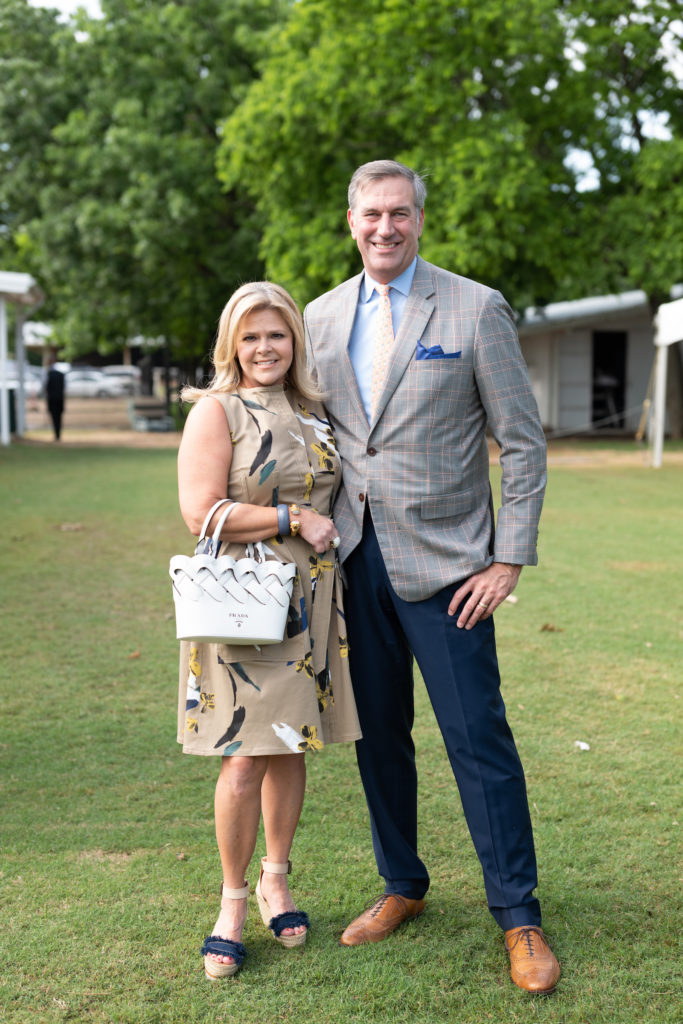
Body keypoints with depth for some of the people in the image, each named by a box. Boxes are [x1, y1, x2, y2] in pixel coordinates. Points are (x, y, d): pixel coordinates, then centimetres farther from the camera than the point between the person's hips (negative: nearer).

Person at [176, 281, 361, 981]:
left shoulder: (312, 413, 13)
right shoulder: (216, 411, -5)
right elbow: (201, 514, -15)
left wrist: (326, 525, 9)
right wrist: (294, 519, -14)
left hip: (308, 603, 5)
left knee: (290, 746, 11)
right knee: (244, 757, -4)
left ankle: (274, 880, 29)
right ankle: (232, 900, 13)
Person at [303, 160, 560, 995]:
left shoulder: (475, 309, -4)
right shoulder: (321, 317, 9)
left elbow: (523, 443, -3)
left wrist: (508, 560, -9)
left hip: (444, 564, -4)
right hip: (356, 561, 4)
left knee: (478, 737, -2)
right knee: (378, 734, 12)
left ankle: (518, 916, 13)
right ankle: (402, 887, 29)